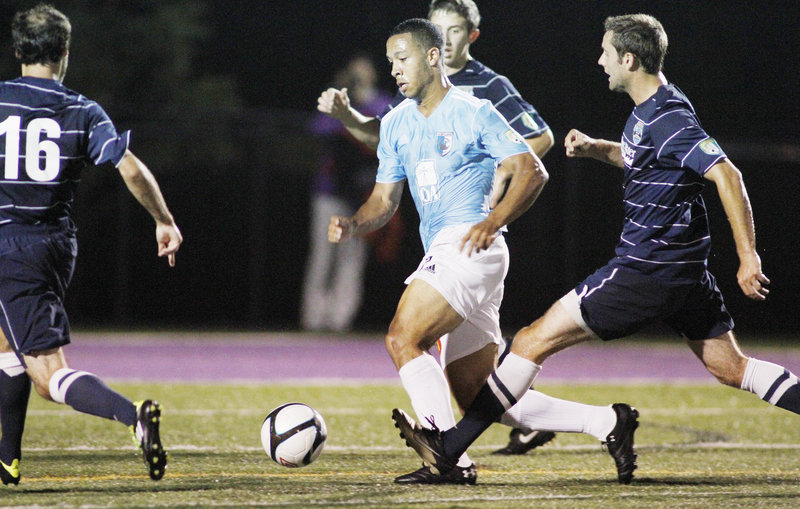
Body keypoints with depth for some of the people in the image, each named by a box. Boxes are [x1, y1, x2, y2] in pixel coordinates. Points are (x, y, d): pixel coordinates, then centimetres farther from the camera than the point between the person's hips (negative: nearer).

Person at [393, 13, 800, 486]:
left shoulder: (668, 119, -18)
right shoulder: (650, 109, 12)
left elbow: (727, 175, -25)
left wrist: (749, 256, -27)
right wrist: (597, 148, 13)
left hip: (646, 269, -10)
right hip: (686, 269, 10)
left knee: (534, 340, -5)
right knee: (730, 366, 15)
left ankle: (449, 447, -4)